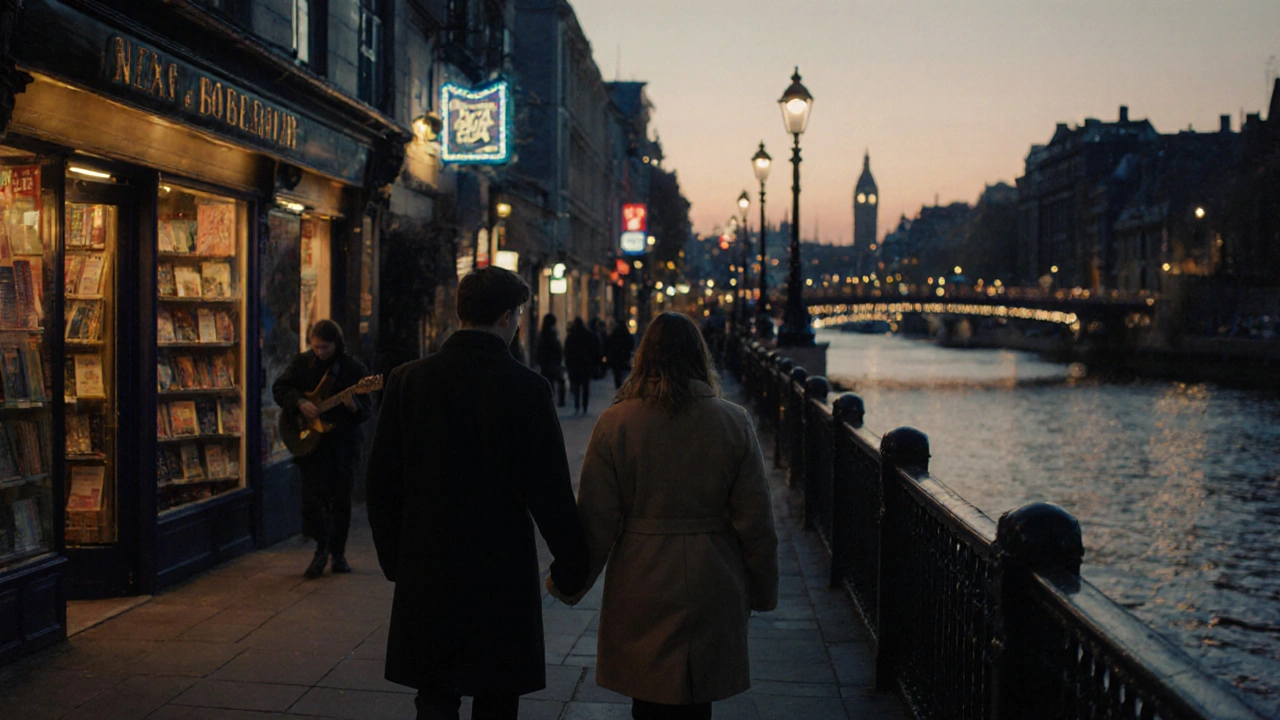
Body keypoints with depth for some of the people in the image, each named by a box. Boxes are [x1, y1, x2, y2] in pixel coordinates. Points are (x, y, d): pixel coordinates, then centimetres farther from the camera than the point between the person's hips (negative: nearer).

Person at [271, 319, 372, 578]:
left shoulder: (355, 368, -3)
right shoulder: (303, 362, 3)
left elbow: (366, 412, -4)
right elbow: (279, 388, 4)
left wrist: (354, 406, -27)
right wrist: (300, 402, -14)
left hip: (344, 442, -1)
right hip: (310, 440, 1)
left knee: (341, 501, 7)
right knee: (313, 497, -7)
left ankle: (338, 552, 21)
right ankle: (321, 549, 10)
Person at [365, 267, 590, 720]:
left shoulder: (407, 379, -2)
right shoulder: (527, 388, -11)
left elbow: (382, 482, 3)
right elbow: (551, 490, -10)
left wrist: (394, 559, 15)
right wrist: (571, 564, 3)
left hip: (425, 571, 3)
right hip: (502, 573, -2)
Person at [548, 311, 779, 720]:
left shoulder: (616, 422, -7)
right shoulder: (734, 423, -3)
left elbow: (595, 521, -5)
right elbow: (756, 522, -1)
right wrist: (762, 591, 12)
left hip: (641, 588, -1)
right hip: (712, 591, 1)